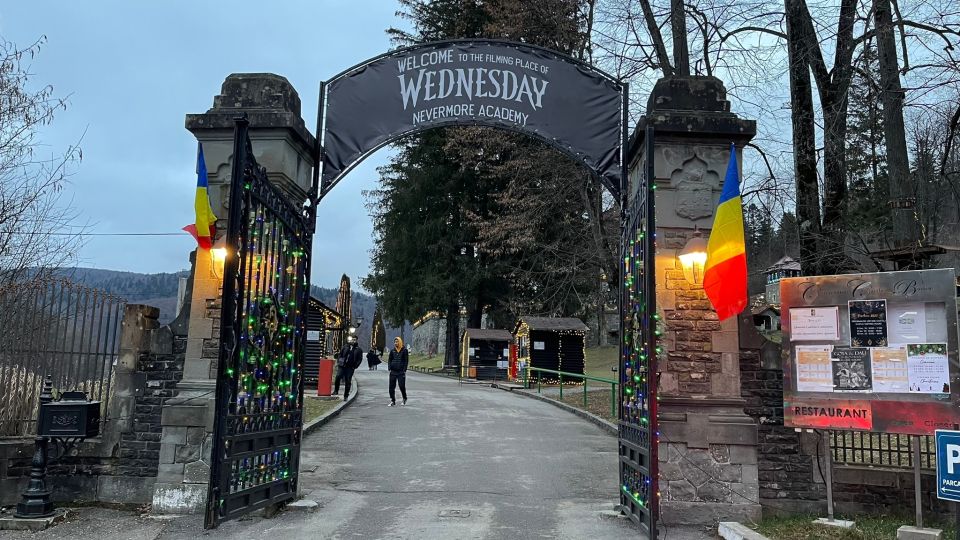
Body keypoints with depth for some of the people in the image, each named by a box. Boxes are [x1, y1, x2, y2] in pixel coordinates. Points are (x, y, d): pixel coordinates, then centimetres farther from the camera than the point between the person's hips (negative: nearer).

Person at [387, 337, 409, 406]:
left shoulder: (404, 350, 0)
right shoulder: (392, 351, 10)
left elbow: (406, 361, -2)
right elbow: (389, 360, 13)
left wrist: (404, 370, -9)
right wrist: (389, 368, 0)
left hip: (401, 372, -3)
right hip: (393, 372, 4)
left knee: (402, 386, -2)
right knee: (392, 387, 1)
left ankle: (404, 399, 22)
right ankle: (393, 401, 9)